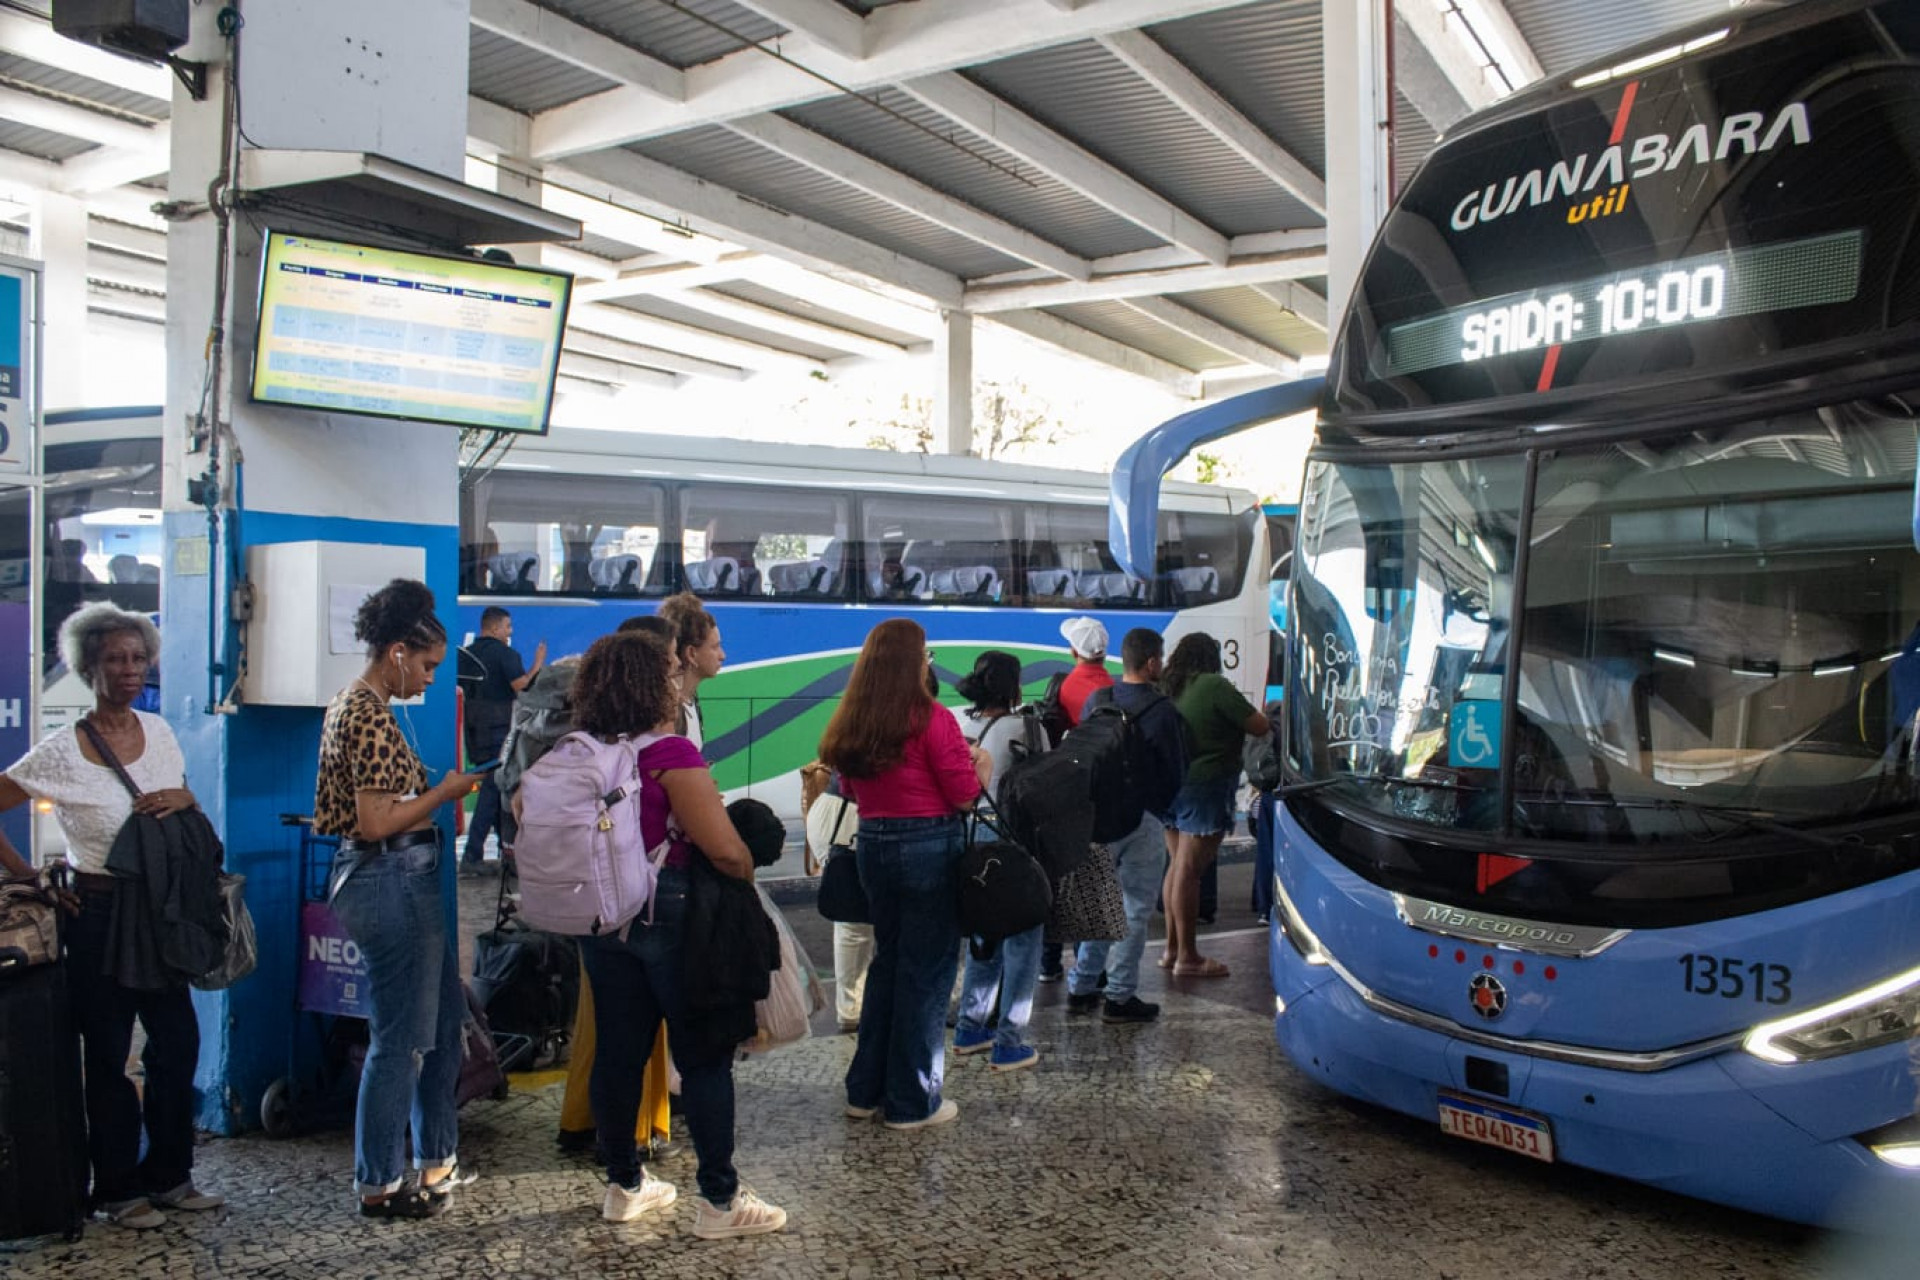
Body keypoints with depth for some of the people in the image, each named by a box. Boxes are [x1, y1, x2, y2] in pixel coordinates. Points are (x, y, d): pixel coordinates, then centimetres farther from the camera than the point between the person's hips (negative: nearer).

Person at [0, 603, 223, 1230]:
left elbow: (189, 825, 13)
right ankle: (118, 1188, 20)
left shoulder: (159, 733, 4)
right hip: (99, 914, -5)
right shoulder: (61, 752, -12)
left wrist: (183, 797, -8)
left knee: (178, 1043, 8)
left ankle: (169, 1176, 24)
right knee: (108, 1054, 5)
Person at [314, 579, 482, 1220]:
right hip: (394, 882, -11)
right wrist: (444, 791, -12)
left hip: (387, 879, 11)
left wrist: (432, 789, 13)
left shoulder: (349, 705, 14)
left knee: (441, 1020, 18)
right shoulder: (372, 717, -18)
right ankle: (378, 1185, 14)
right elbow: (376, 822, -21)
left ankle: (436, 1160, 28)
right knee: (400, 1038, 1)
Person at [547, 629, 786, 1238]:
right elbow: (725, 849, -23)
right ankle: (720, 1200, 9)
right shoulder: (670, 754, -19)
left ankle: (624, 1185, 27)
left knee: (618, 1050, 15)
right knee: (705, 1058, 3)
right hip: (669, 914, -7)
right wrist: (749, 870, -1)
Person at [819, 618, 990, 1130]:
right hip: (930, 847, -6)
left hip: (873, 846, 6)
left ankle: (866, 1089, 26)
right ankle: (913, 1101, 13)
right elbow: (965, 796, -12)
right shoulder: (931, 720, -15)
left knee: (886, 959, 20)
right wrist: (980, 765, 7)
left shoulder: (850, 726, 4)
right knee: (926, 970, 5)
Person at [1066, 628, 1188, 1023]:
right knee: (1135, 909, 3)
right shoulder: (1162, 710, -14)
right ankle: (1120, 997, 7)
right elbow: (1177, 772, -7)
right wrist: (1163, 808, 11)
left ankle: (1081, 988, 20)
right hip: (1144, 820, -6)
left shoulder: (1096, 701, 4)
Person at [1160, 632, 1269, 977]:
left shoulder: (1166, 687, 8)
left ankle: (1172, 947, 23)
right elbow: (1259, 726, -9)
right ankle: (1187, 957, 1)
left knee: (1177, 866, 16)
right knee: (1189, 870, -5)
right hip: (1205, 787, -7)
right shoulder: (1215, 686, -12)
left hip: (1170, 786, 7)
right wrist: (1256, 711, 13)